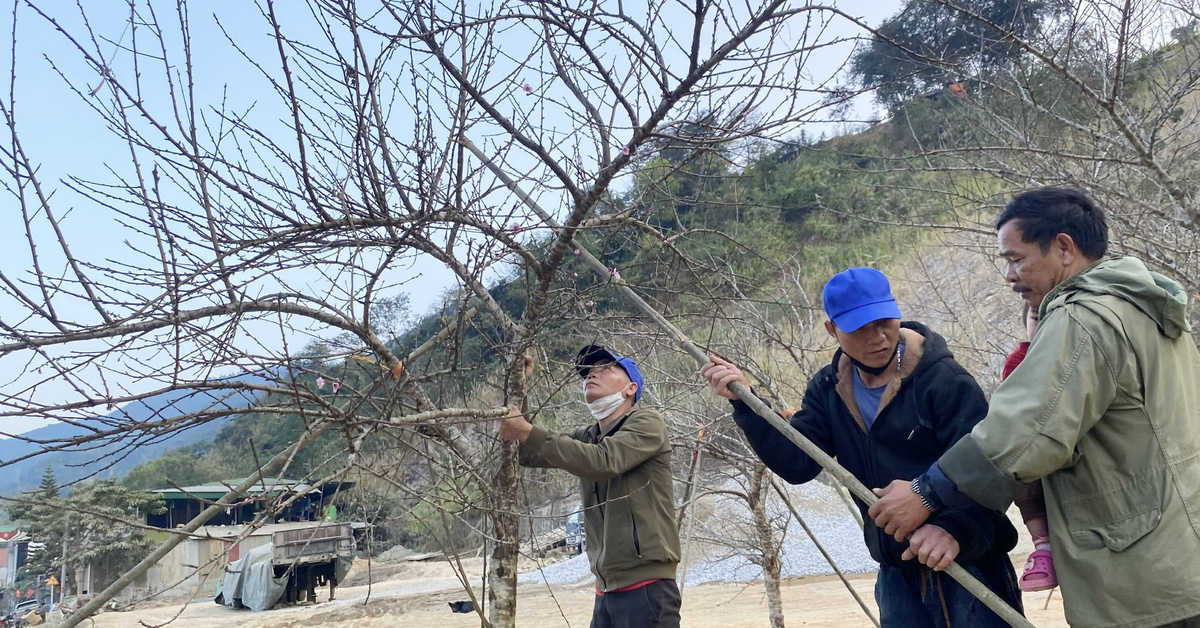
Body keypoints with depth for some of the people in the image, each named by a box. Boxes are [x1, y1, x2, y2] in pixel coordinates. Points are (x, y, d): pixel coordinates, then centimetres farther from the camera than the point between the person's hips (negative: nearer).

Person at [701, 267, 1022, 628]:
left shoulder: (944, 380, -14)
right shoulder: (828, 391, 3)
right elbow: (796, 464, -4)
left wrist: (955, 529, -39)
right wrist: (745, 402, -15)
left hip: (968, 566, -5)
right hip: (898, 574, 5)